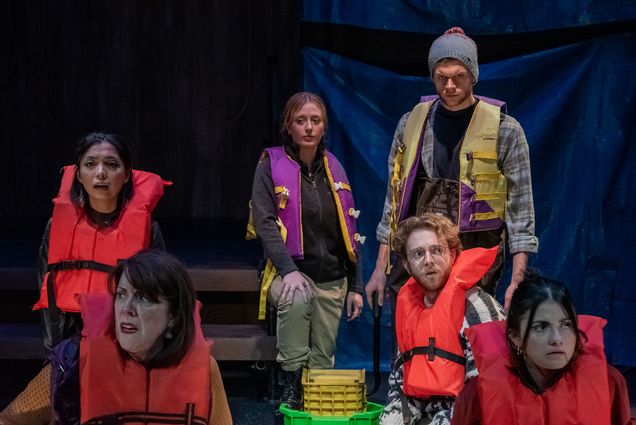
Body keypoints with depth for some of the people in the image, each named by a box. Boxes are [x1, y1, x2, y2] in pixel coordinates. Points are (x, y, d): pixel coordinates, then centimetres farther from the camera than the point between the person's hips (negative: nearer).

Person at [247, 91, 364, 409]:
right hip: (289, 271, -5)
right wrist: (289, 270, -27)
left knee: (323, 362, 2)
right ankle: (291, 384, -26)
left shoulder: (333, 168, 12)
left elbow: (349, 232, 15)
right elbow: (265, 223, -13)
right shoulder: (271, 165, -2)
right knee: (297, 299, -37)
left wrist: (355, 285, 11)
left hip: (331, 279, 5)